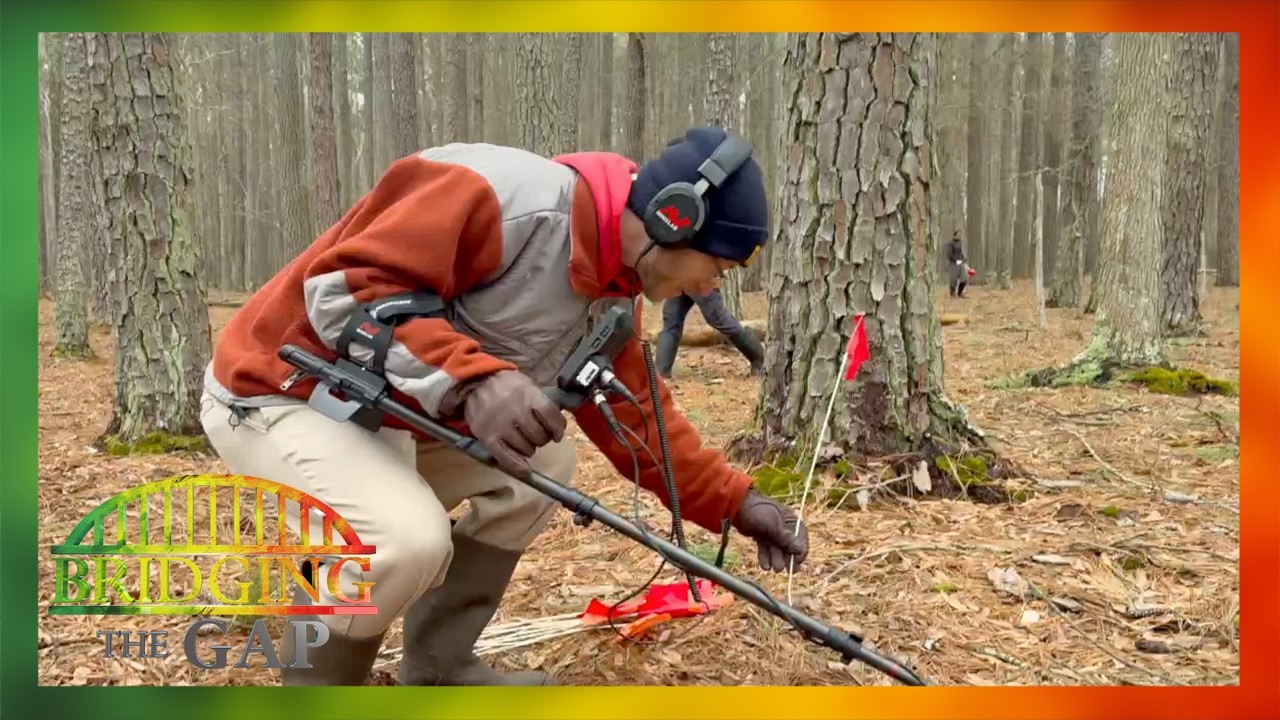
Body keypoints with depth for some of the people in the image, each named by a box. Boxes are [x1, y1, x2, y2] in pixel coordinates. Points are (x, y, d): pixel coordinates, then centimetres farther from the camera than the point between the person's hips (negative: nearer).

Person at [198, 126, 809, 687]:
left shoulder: (614, 298, 1)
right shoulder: (504, 196, -30)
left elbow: (638, 417, 10)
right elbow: (345, 286, -32)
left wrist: (736, 504, 6)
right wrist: (470, 380, -42)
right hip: (279, 393, -9)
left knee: (543, 463, 8)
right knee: (406, 538, -30)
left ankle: (434, 669, 17)